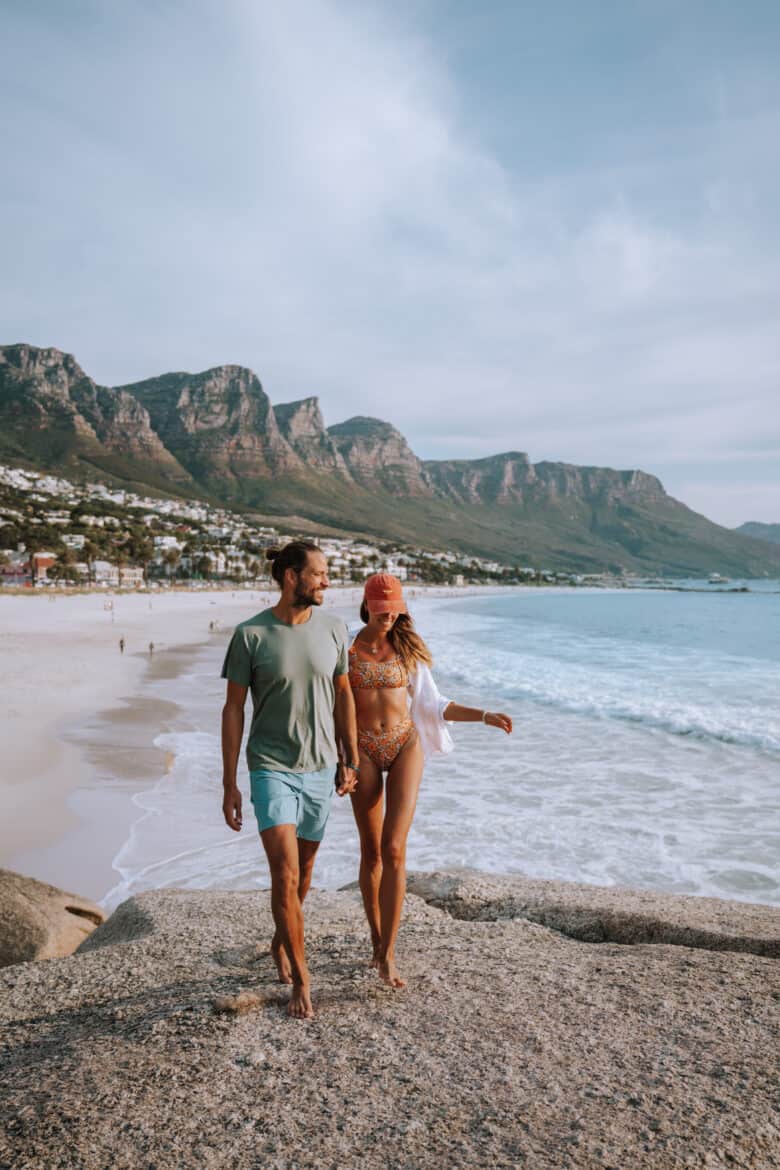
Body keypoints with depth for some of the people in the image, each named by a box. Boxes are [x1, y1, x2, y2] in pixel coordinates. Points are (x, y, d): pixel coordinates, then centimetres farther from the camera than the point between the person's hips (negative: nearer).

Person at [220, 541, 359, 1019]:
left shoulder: (333, 628, -3)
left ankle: (281, 941, 44)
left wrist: (351, 760, 10)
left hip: (321, 766, 4)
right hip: (272, 768, -3)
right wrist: (229, 783, -4)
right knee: (285, 872, -10)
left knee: (305, 866, 17)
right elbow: (234, 709, -5)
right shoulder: (250, 635, -12)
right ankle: (300, 976, 9)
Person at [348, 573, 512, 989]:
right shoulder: (347, 648, -1)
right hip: (363, 750, 0)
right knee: (371, 851, 7)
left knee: (393, 850, -9)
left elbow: (432, 704, 8)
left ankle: (387, 955, -3)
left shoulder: (407, 649, 4)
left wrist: (484, 716, -2)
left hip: (404, 745, 0)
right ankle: (377, 938, 28)